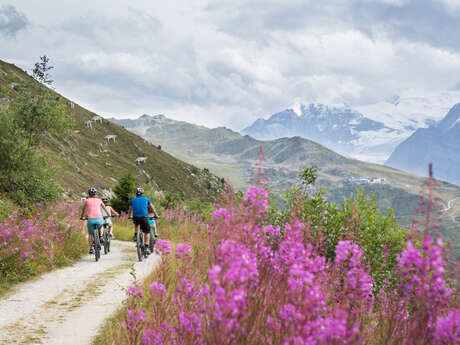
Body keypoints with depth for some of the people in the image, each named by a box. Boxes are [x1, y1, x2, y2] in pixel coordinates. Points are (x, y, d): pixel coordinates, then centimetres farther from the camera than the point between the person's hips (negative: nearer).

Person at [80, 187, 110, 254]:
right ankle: (101, 236, 13)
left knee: (90, 235, 14)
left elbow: (83, 210, 25)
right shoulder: (99, 200, 14)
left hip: (90, 219, -1)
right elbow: (105, 208, 27)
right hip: (99, 218, 1)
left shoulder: (87, 201, 11)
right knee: (100, 227, 36)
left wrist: (82, 217, 43)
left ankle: (91, 249, 3)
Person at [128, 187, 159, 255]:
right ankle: (147, 247, -4)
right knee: (147, 232, 9)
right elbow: (152, 208, 23)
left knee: (136, 224, 38)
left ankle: (135, 235, 20)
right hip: (144, 217, -2)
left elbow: (130, 210, 30)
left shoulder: (133, 200, 17)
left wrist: (129, 216, 48)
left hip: (135, 217, 2)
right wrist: (156, 215, 36)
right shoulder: (146, 199, 14)